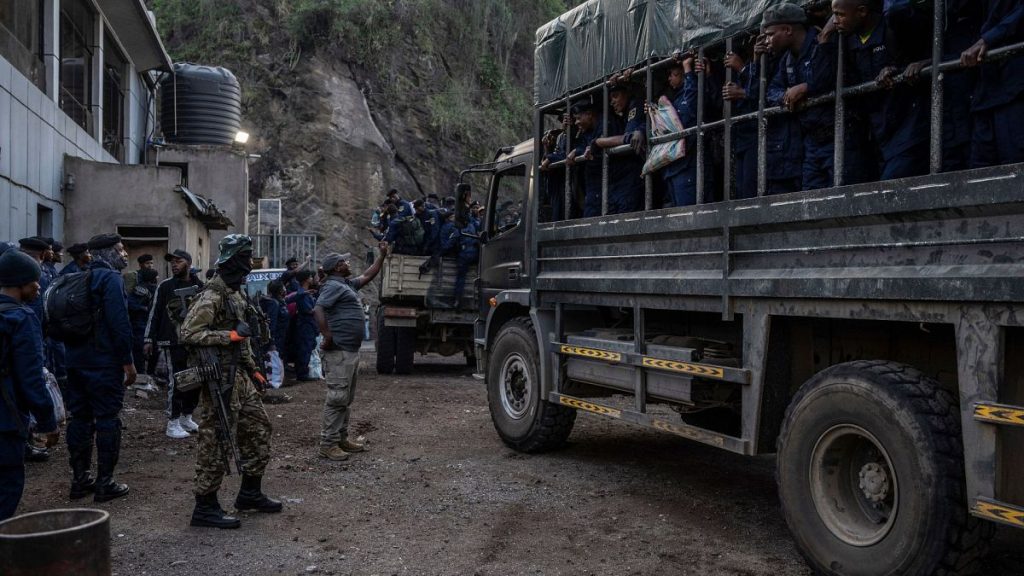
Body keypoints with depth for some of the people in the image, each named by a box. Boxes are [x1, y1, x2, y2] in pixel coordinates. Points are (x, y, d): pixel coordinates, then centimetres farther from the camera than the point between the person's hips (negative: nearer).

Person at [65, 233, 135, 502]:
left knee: (79, 418, 12)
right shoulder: (111, 278, -12)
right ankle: (105, 482, 2)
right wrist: (128, 361, -15)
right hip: (105, 363, -8)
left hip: (76, 361, 8)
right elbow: (120, 323, -20)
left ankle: (79, 479, 20)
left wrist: (74, 353, 22)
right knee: (107, 419, -2)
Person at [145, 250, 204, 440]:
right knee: (176, 381, -5)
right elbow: (154, 313, 2)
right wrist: (148, 339, -3)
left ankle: (186, 417, 24)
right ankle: (173, 423, 2)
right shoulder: (165, 286, 1)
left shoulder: (199, 286, 8)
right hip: (174, 341, -3)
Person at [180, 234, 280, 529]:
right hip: (220, 378, -10)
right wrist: (231, 335, -22)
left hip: (239, 375, 10)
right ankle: (205, 507, 6)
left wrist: (253, 370, 20)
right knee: (216, 441, -4)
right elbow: (189, 334, -23)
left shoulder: (235, 293, 15)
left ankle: (250, 493, 26)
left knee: (259, 428, 14)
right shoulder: (212, 296, -15)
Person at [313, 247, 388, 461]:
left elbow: (367, 276, 31)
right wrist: (328, 337, -24)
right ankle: (328, 444, -6)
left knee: (346, 398, 15)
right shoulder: (333, 286, -11)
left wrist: (382, 255, 29)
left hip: (351, 351, 10)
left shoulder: (347, 284, 18)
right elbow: (318, 309, -23)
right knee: (337, 397, -9)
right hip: (340, 351, -10)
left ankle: (342, 438, 23)